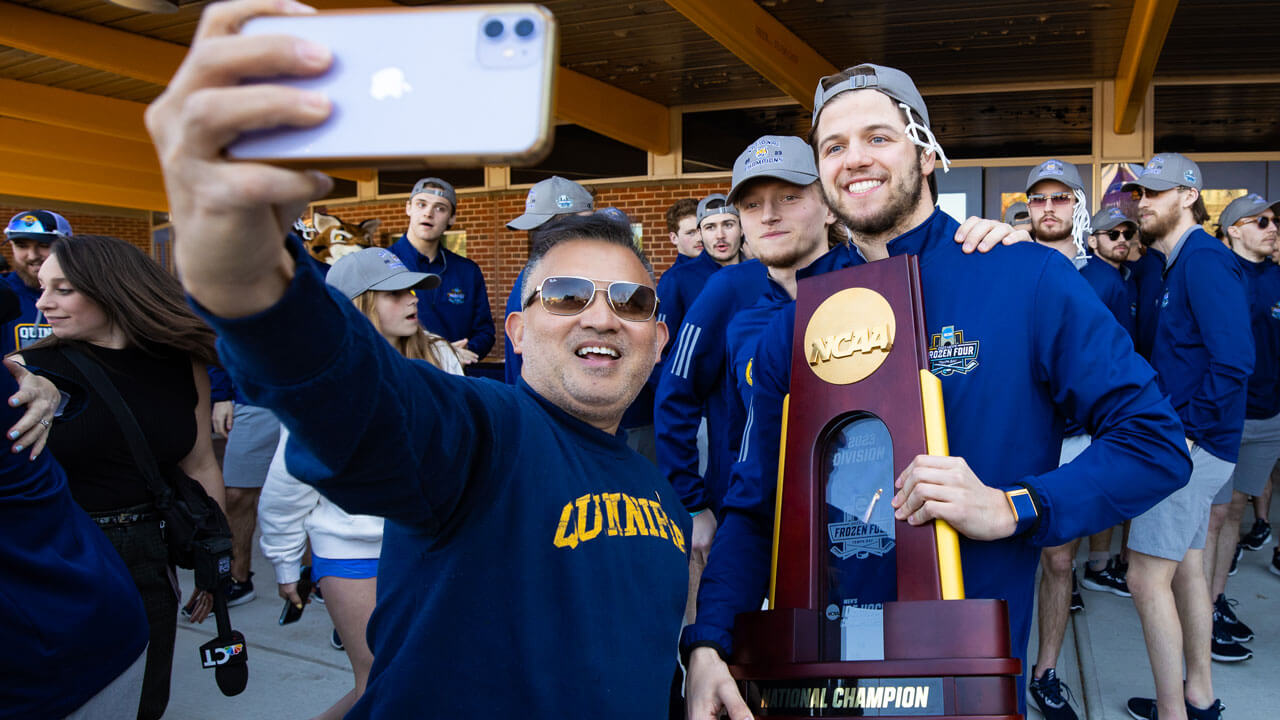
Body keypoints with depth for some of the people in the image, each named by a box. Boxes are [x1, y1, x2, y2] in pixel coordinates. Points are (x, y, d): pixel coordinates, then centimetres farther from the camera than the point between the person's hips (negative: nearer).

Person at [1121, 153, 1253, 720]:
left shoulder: (1203, 258, -15)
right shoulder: (1181, 262, 15)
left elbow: (1233, 360, -24)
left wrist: (1187, 432, -20)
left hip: (1191, 444, -10)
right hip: (1184, 441, 10)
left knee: (1147, 577, -6)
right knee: (1187, 569, 17)